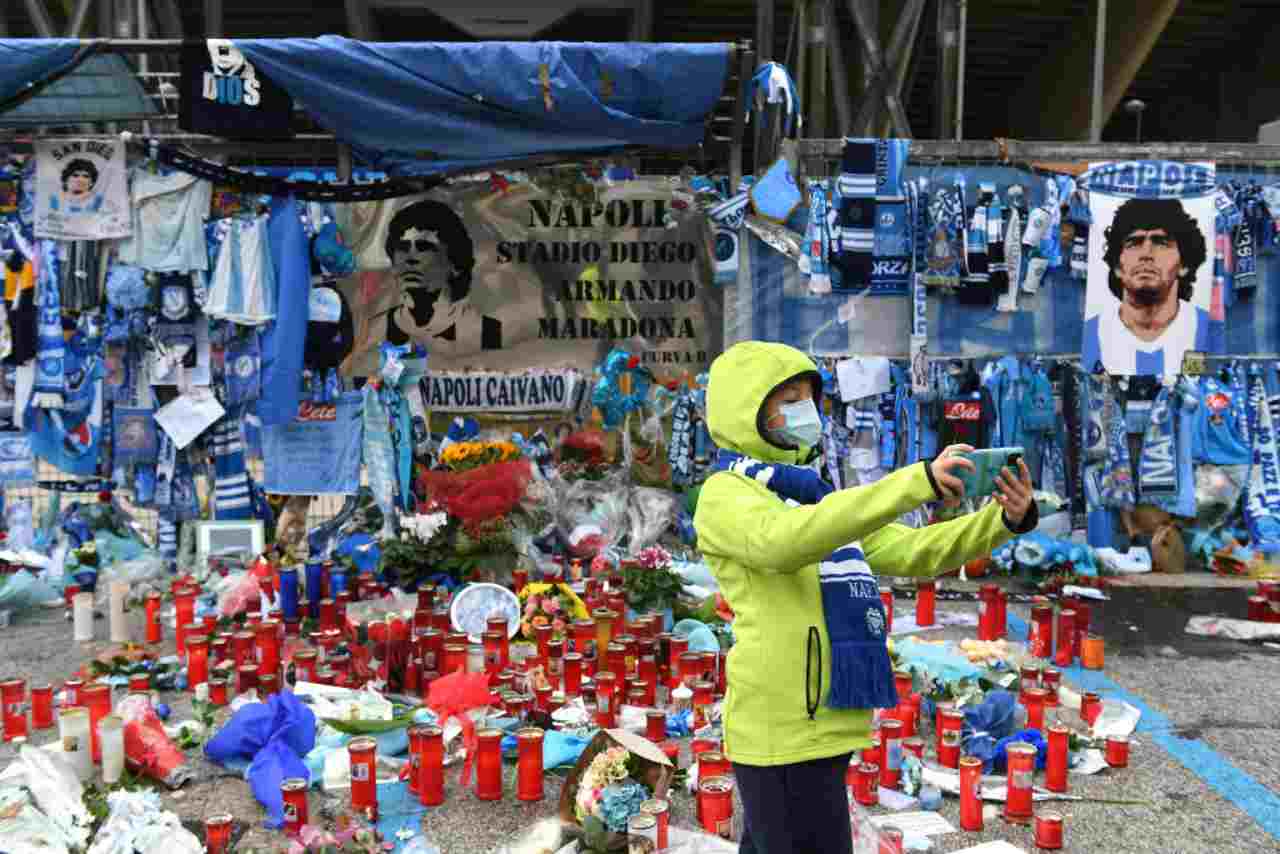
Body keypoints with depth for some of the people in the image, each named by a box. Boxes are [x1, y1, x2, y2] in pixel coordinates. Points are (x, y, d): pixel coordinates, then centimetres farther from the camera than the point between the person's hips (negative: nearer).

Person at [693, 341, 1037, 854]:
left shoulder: (815, 499, 20)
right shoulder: (725, 495, -7)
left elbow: (915, 553, 12)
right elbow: (784, 540, -30)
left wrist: (1005, 520, -4)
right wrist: (916, 483, -34)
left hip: (820, 726, 8)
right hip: (782, 730, -8)